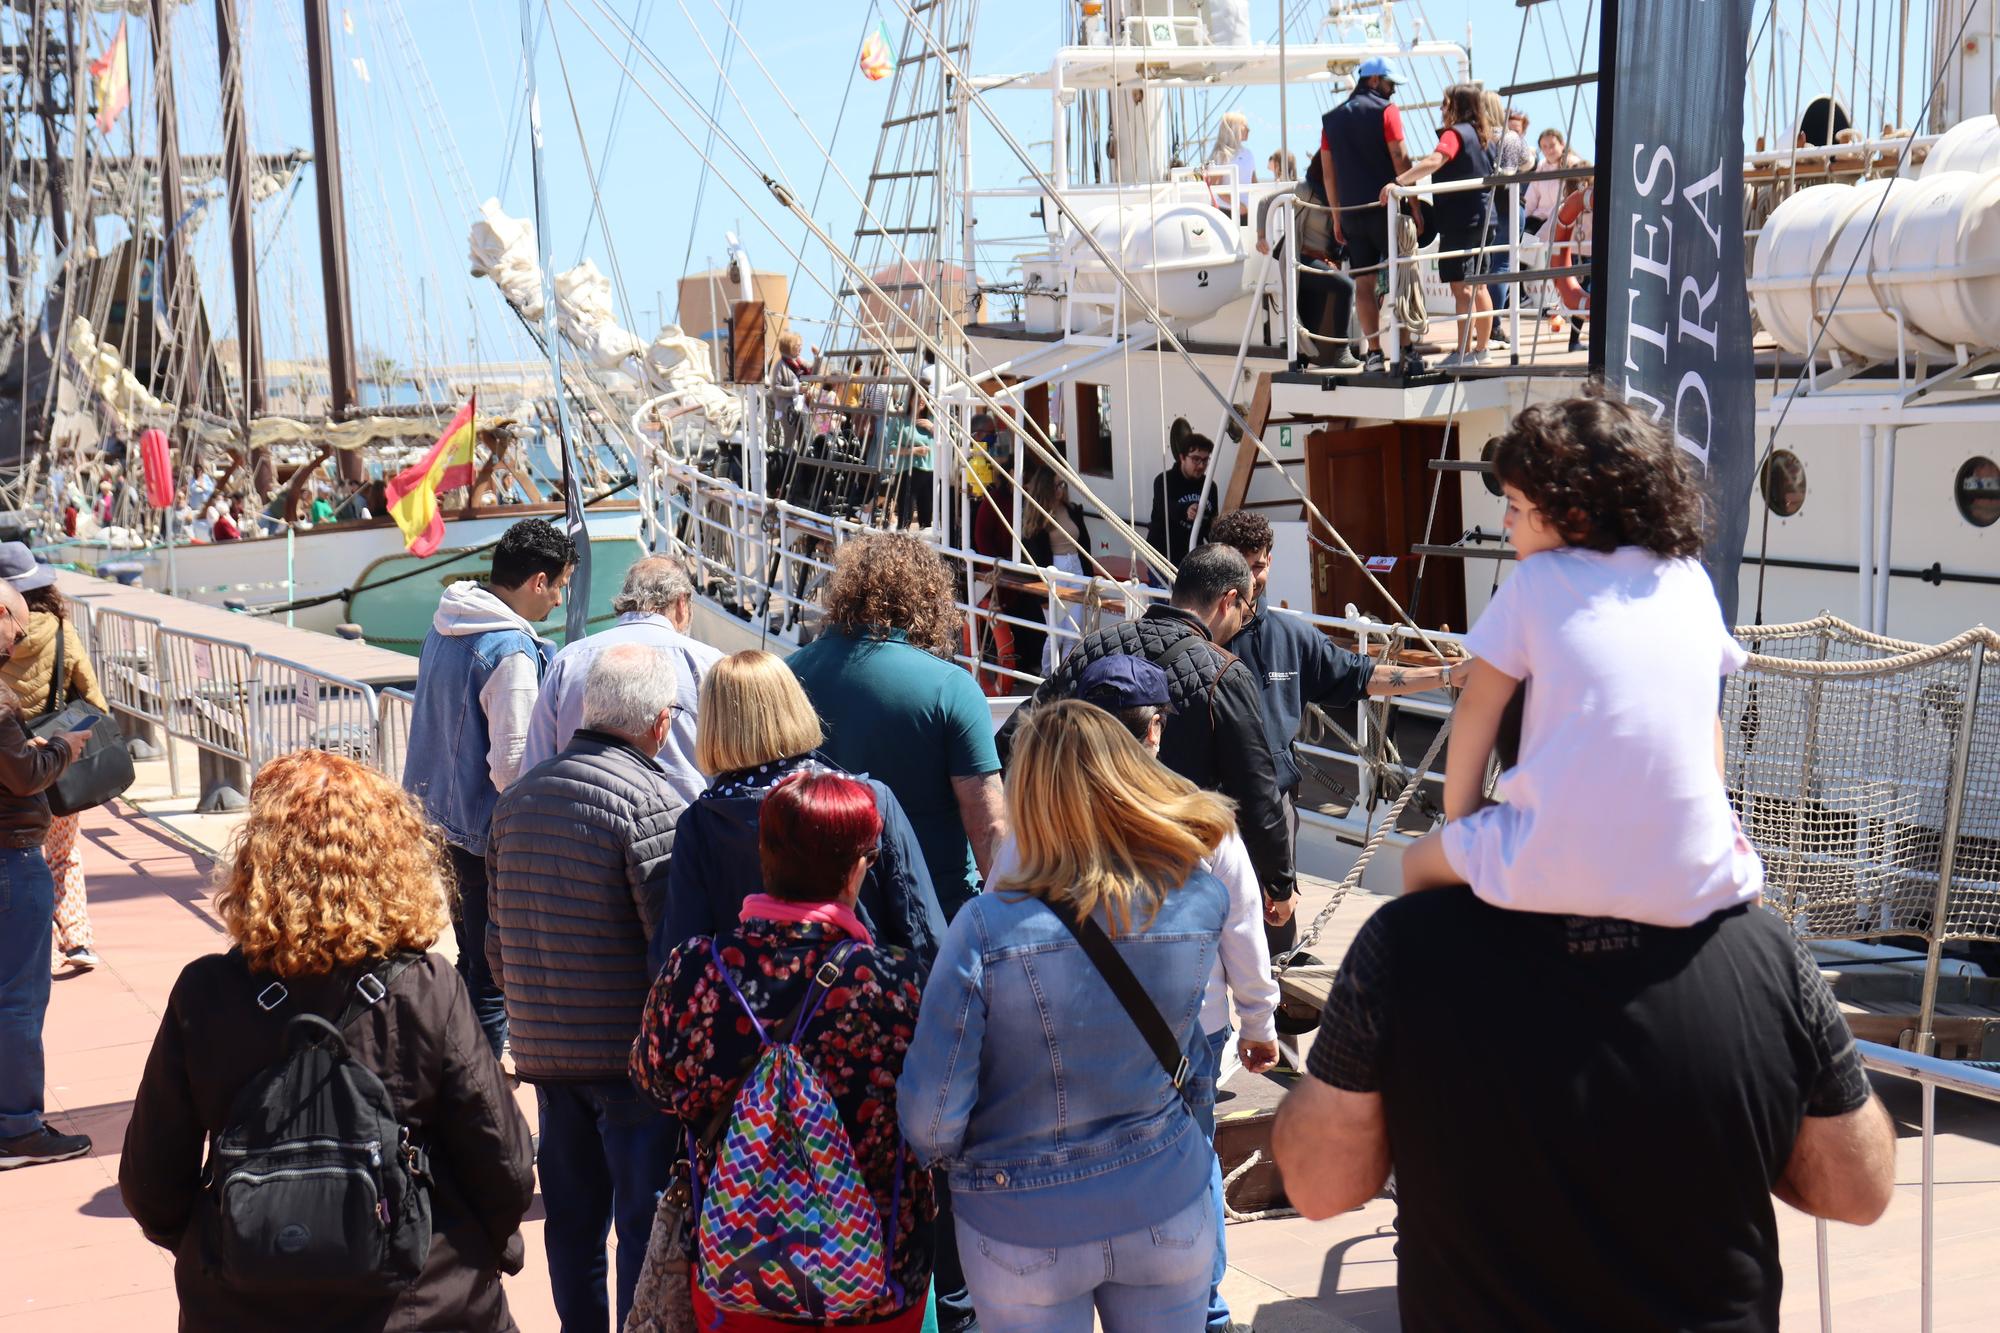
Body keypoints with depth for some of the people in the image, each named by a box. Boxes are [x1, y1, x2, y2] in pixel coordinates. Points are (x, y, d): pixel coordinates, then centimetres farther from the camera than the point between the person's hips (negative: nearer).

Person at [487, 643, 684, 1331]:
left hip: (543, 1050, 7)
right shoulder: (651, 800, -15)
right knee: (647, 1224, 2)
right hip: (632, 1055, -7)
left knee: (573, 1218, 17)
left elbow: (497, 938, 14)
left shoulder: (518, 796, 8)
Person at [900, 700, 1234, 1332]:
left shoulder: (987, 928, -25)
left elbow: (930, 1118, -19)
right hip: (1168, 1210, 2)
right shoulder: (1202, 903, -16)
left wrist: (951, 1157, 1)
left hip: (1027, 1236, -2)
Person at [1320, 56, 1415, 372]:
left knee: (1363, 282, 4)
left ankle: (1374, 353, 2)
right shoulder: (1386, 110, -4)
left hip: (1351, 212, 4)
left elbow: (1328, 172, 11)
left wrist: (1337, 217, 14)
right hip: (1385, 206, -4)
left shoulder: (1332, 119, 12)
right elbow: (1400, 159, -10)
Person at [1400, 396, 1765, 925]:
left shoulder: (1535, 581, 2)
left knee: (1420, 862, 25)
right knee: (1745, 861, 39)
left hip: (1556, 877, -3)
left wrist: (1459, 818, 14)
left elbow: (1477, 708, 4)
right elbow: (1705, 717, 17)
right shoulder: (1690, 579, 11)